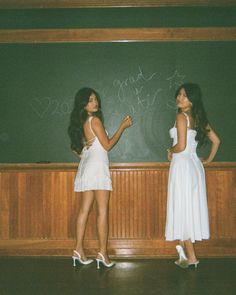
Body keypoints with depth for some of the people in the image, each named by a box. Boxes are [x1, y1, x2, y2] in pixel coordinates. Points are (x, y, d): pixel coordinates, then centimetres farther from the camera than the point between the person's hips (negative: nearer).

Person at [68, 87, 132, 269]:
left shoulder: (81, 123, 14)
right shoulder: (94, 119, -9)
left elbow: (76, 147, 21)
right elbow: (107, 145, -8)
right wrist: (122, 127, -3)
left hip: (86, 167, 8)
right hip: (97, 167, -8)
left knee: (84, 210, 8)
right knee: (103, 211, -5)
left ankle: (79, 250, 9)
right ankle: (103, 253, -6)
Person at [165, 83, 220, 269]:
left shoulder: (181, 116, -12)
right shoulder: (199, 118, 10)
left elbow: (181, 146, -19)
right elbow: (216, 140, 13)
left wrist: (170, 152, 0)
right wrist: (209, 160, 19)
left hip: (182, 165, -8)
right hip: (195, 165, 8)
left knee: (182, 209, -1)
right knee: (192, 208, 12)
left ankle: (191, 256, 2)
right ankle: (186, 252, 22)